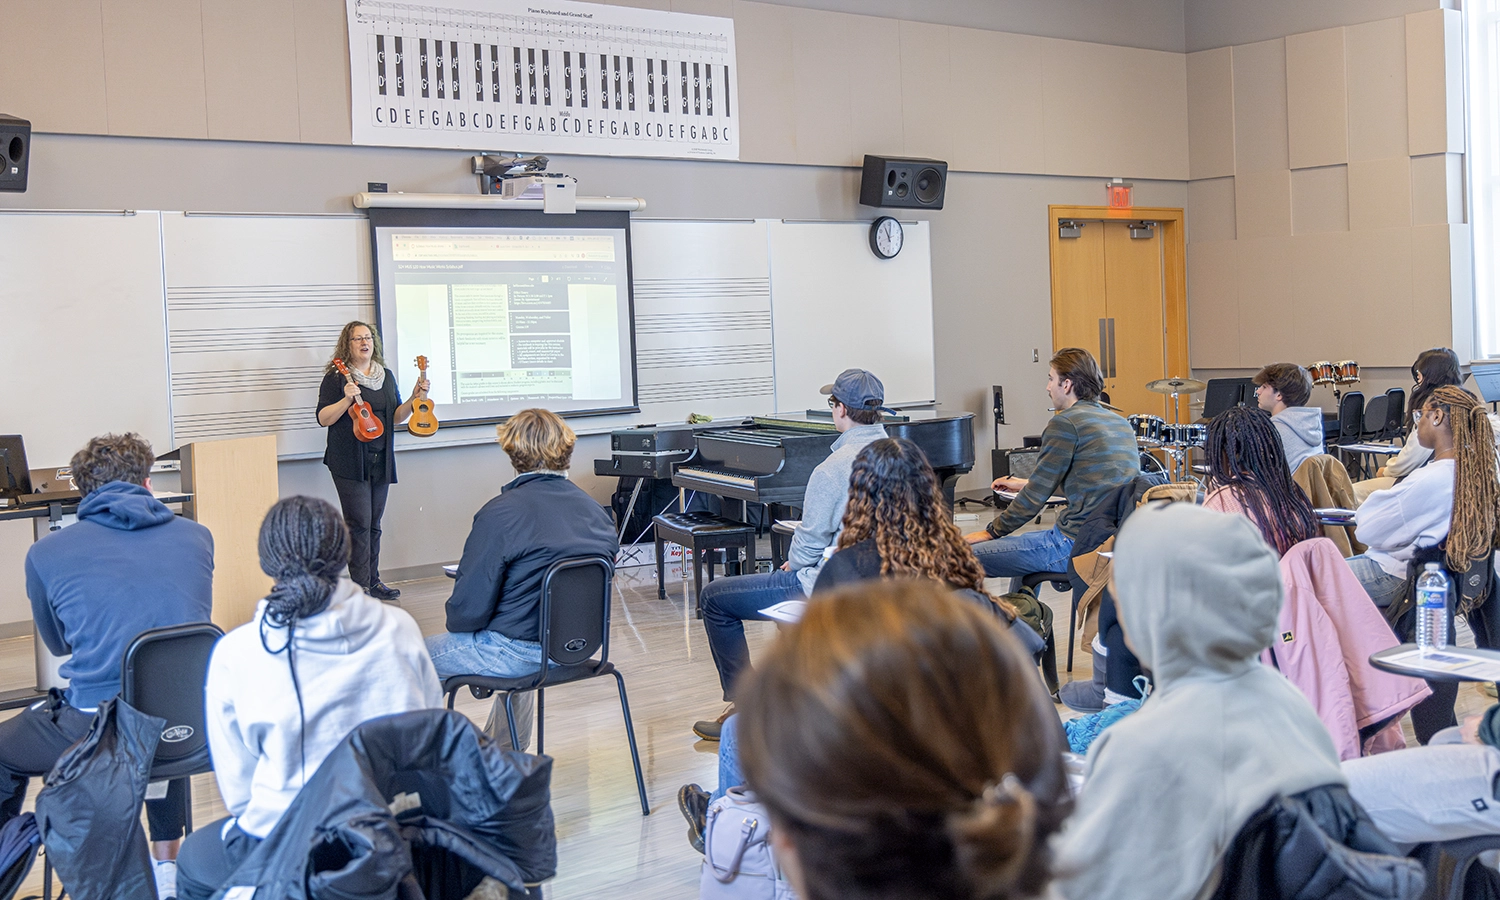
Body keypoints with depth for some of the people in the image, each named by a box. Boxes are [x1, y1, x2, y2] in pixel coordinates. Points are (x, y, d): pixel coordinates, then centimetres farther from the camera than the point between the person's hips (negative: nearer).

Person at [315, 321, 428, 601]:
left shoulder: (386, 376, 14)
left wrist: (415, 399, -1)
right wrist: (347, 399, -21)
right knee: (359, 522, -9)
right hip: (350, 461, -5)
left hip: (381, 460, 5)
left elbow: (396, 418, 15)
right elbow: (323, 418, -7)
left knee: (374, 524, 10)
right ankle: (360, 586, -5)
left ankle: (373, 581, 18)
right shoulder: (336, 377, -3)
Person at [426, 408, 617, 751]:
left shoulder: (501, 514, -21)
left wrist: (455, 622, 4)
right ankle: (507, 747, 51)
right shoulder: (597, 511, -3)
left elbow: (470, 609, -18)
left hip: (515, 653, -7)